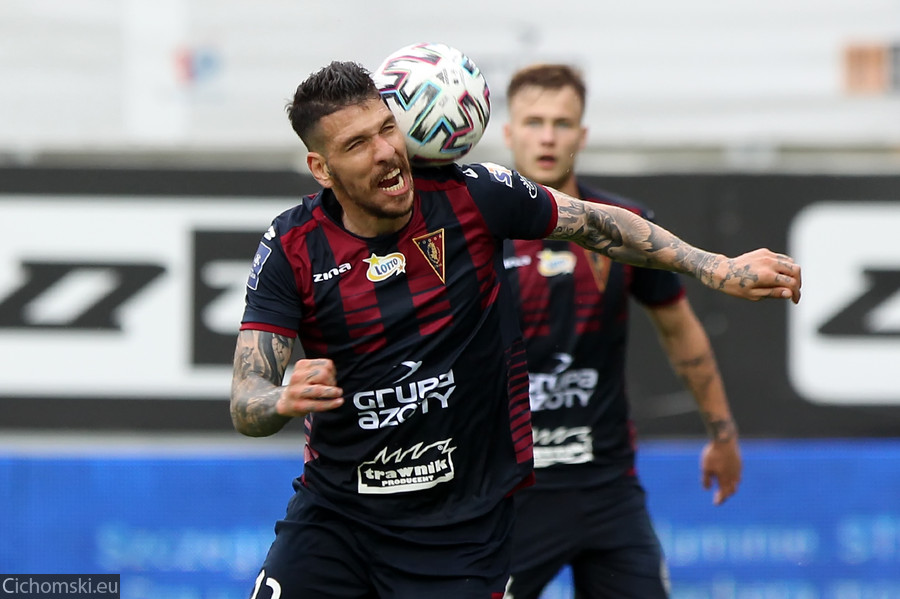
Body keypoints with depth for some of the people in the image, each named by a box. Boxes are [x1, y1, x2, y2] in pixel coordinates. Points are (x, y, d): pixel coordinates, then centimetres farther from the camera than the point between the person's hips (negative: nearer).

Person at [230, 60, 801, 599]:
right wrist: (285, 400, -35)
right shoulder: (291, 247, -9)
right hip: (333, 505, 1)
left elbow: (596, 222, 6)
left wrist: (718, 269, 1)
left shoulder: (469, 194, -9)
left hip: (462, 522, -1)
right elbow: (246, 402, -12)